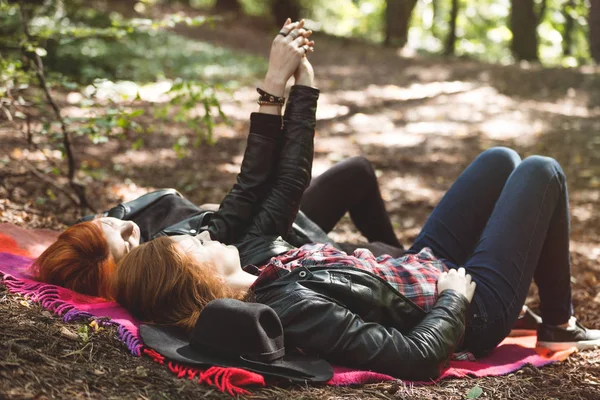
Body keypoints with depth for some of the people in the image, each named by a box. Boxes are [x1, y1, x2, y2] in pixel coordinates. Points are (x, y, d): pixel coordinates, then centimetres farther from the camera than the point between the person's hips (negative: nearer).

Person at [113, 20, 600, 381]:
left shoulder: (251, 255, -14)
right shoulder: (292, 311, -39)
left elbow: (288, 179, -4)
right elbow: (420, 356, -36)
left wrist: (294, 85, -7)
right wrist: (454, 296, -20)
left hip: (421, 264, 8)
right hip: (473, 311, -8)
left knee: (502, 160, 18)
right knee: (541, 172, -1)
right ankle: (559, 324, 19)